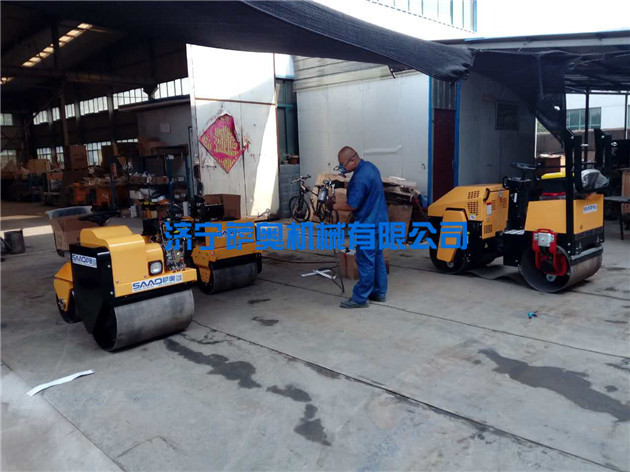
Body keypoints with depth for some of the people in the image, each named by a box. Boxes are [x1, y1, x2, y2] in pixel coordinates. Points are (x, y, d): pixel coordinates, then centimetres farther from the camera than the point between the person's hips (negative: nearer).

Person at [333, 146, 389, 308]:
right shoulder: (370, 166, 7)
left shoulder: (360, 178, -24)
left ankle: (360, 299, 5)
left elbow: (351, 205, -20)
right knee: (378, 258, 16)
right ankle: (379, 293, 26)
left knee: (365, 262, -3)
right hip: (379, 221, 10)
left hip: (368, 225, -10)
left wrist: (335, 206, -5)